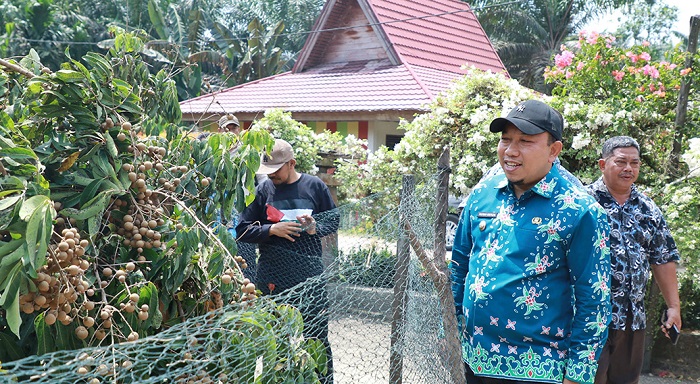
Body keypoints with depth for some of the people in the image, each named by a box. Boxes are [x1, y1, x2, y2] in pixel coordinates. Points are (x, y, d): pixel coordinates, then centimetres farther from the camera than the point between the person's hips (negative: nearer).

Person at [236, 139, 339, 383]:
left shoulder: (314, 186, -1)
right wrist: (272, 229, -14)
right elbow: (242, 230, 1)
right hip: (273, 278, 1)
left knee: (317, 336, 8)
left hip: (310, 274, -1)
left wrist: (315, 228, -12)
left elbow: (333, 221, 8)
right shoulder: (263, 190, 0)